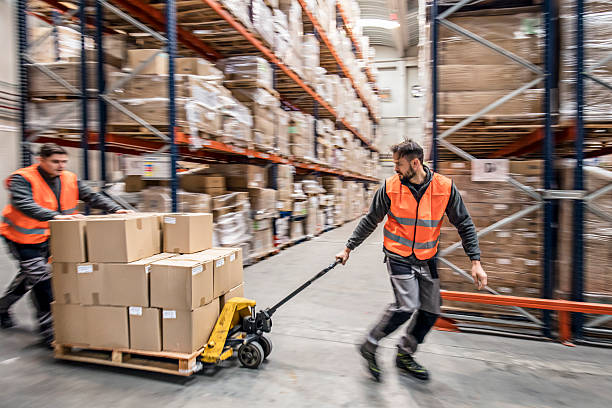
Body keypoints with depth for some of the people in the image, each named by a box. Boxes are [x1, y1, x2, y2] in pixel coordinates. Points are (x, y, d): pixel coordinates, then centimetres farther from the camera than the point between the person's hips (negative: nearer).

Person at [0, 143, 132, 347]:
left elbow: (92, 196, -6)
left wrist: (116, 209, -21)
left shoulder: (69, 179, -4)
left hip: (46, 236, 6)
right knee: (40, 278, -9)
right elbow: (24, 204, -36)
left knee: (29, 275, 22)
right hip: (22, 237, -6)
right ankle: (49, 331, 0)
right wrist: (55, 216, -51)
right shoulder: (22, 179, -20)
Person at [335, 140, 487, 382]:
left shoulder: (445, 187, -9)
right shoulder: (390, 187, -10)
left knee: (431, 311, 7)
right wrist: (348, 248, 4)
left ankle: (404, 355, 28)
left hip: (426, 259, 4)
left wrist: (475, 262, -6)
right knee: (407, 305, -18)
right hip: (398, 255, -3)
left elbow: (464, 224, 0)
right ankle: (370, 347, 3)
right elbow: (370, 221, 1)